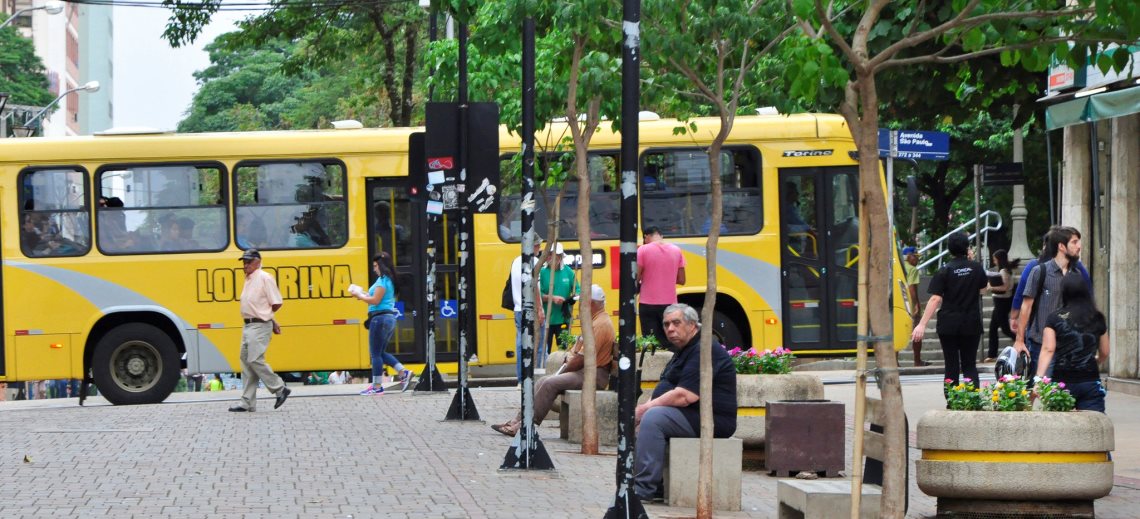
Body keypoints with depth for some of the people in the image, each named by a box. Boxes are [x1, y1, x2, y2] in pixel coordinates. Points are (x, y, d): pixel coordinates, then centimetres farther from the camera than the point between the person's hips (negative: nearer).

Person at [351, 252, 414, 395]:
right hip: (390, 317, 10)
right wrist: (365, 295, 14)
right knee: (381, 352, 17)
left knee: (376, 353, -2)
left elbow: (375, 300, -18)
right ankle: (404, 373, 6)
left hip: (380, 318, -10)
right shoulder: (390, 280, 15)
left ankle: (377, 387, 1)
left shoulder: (382, 280, -13)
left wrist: (360, 296, -5)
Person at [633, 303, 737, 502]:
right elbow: (669, 389, 21)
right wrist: (646, 408, 1)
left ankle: (644, 490, -27)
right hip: (692, 417, 11)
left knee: (653, 418, -25)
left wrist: (646, 408, -16)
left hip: (709, 419, -11)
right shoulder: (684, 350, 19)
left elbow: (685, 396, -25)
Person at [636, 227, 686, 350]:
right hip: (670, 304, 3)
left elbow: (636, 278, -9)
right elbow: (681, 280, 9)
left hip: (648, 304, -3)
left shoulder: (643, 250, -5)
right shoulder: (676, 251, 6)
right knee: (669, 342, 8)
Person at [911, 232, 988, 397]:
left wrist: (922, 324, -15)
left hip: (948, 324, -1)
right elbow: (983, 287, 21)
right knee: (970, 366, 9)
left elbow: (935, 298, -14)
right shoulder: (976, 267, 0)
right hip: (971, 324, 1)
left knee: (951, 367, 5)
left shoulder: (945, 270, -7)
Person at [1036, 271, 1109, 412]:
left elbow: (1048, 349, -10)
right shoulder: (1098, 319, 6)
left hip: (1062, 381, -1)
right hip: (1091, 382, 1)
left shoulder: (1055, 319, -1)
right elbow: (1104, 354, 16)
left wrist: (1039, 378, -14)